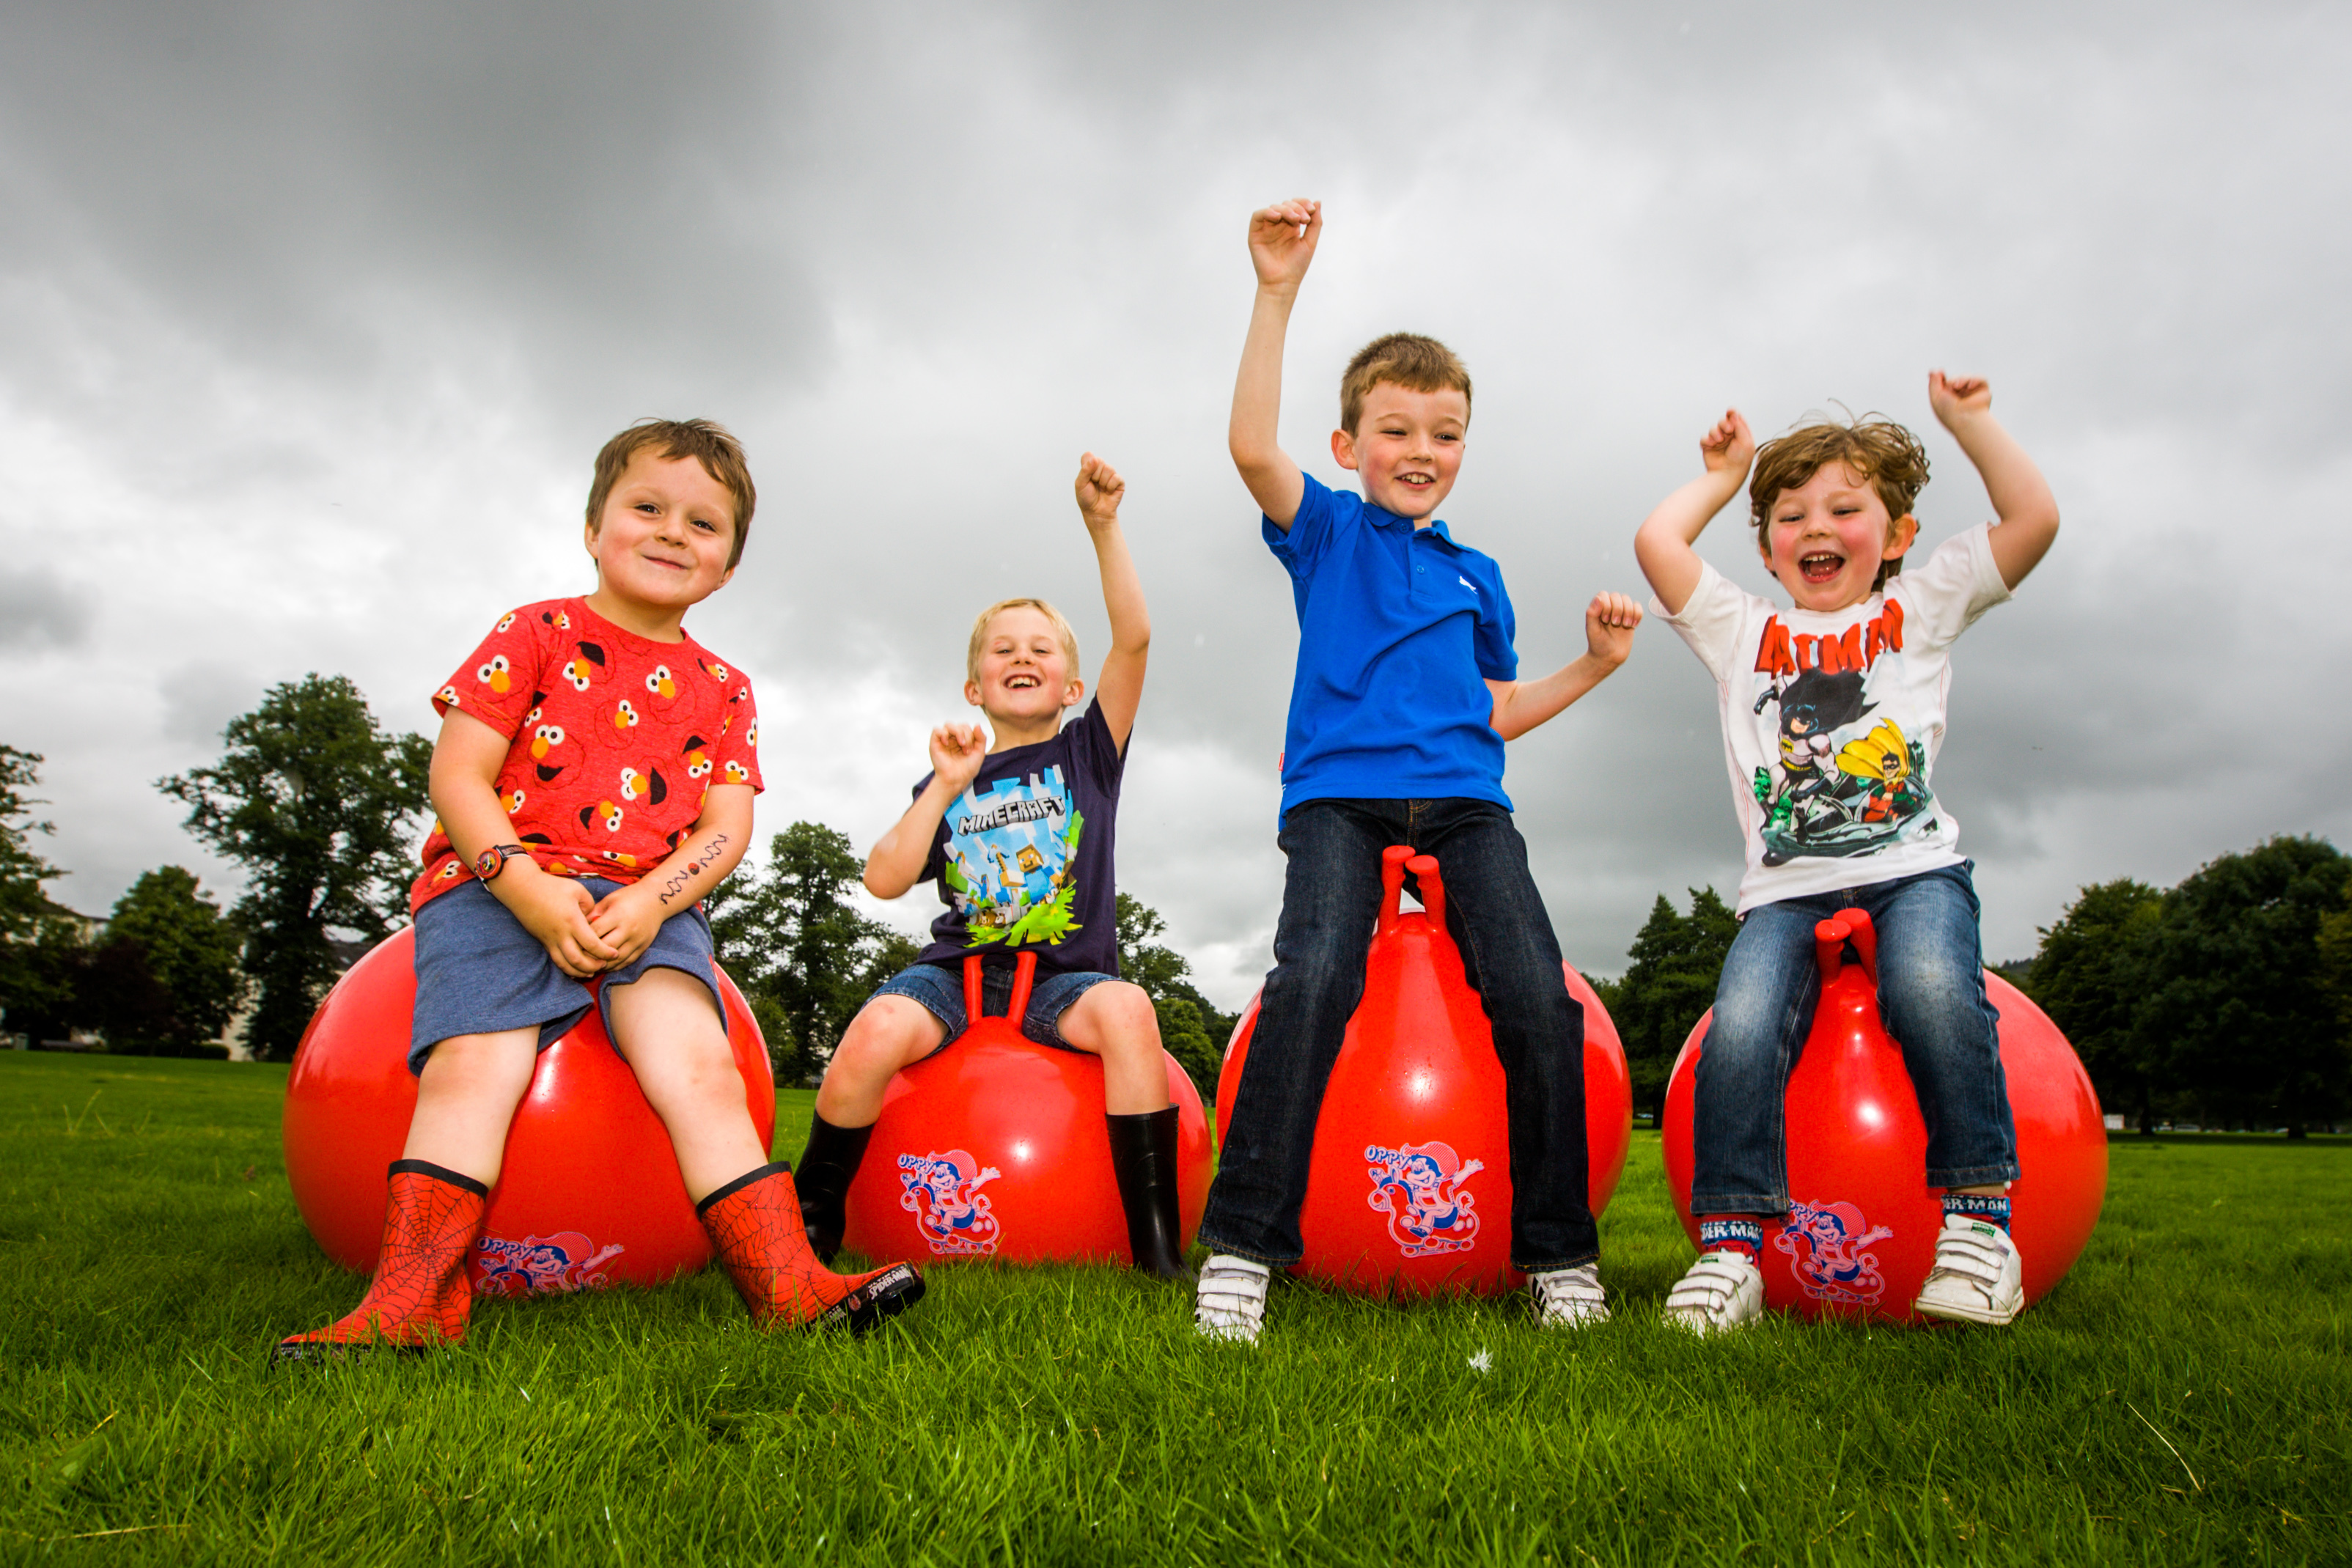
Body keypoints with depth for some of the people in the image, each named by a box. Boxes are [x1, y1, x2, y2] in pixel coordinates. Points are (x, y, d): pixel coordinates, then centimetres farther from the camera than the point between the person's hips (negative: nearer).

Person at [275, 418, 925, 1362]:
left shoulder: (722, 690, 15)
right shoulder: (534, 635, 6)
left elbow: (726, 826, 4)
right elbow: (456, 776, -2)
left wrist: (650, 901, -17)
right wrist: (531, 890, -18)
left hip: (650, 903, 1)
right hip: (498, 886, 0)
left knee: (697, 1062, -22)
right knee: (471, 1065, -24)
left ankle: (786, 1285, -26)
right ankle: (411, 1300, -20)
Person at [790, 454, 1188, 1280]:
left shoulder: (1087, 753, 11)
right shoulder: (950, 779, 15)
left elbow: (1134, 638, -4)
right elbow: (884, 880, 2)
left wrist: (1102, 526, -12)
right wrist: (946, 789, -5)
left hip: (1065, 973, -1)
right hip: (960, 963, 1)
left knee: (1125, 1008, -35)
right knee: (877, 1030, -30)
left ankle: (1157, 1240, -27)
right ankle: (811, 1220, -6)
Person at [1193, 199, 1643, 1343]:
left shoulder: (1477, 577, 24)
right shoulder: (1327, 532, 13)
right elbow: (1252, 446, -6)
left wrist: (1594, 664, 15)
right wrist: (1277, 292, -11)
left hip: (1464, 801, 4)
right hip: (1338, 796, -3)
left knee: (1537, 1000, -15)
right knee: (1312, 983, -28)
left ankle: (1559, 1253, 2)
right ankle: (1241, 1246, -18)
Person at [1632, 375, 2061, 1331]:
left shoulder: (1920, 609, 16)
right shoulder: (1744, 632, 16)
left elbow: (2033, 519, 7)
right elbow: (1656, 544, 6)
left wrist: (1966, 418, 14)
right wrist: (1722, 477, 22)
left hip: (1914, 868, 0)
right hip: (1787, 888, 1)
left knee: (1933, 991, -32)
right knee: (1740, 1029, -25)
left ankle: (1979, 1215, -16)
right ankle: (1731, 1249, -19)